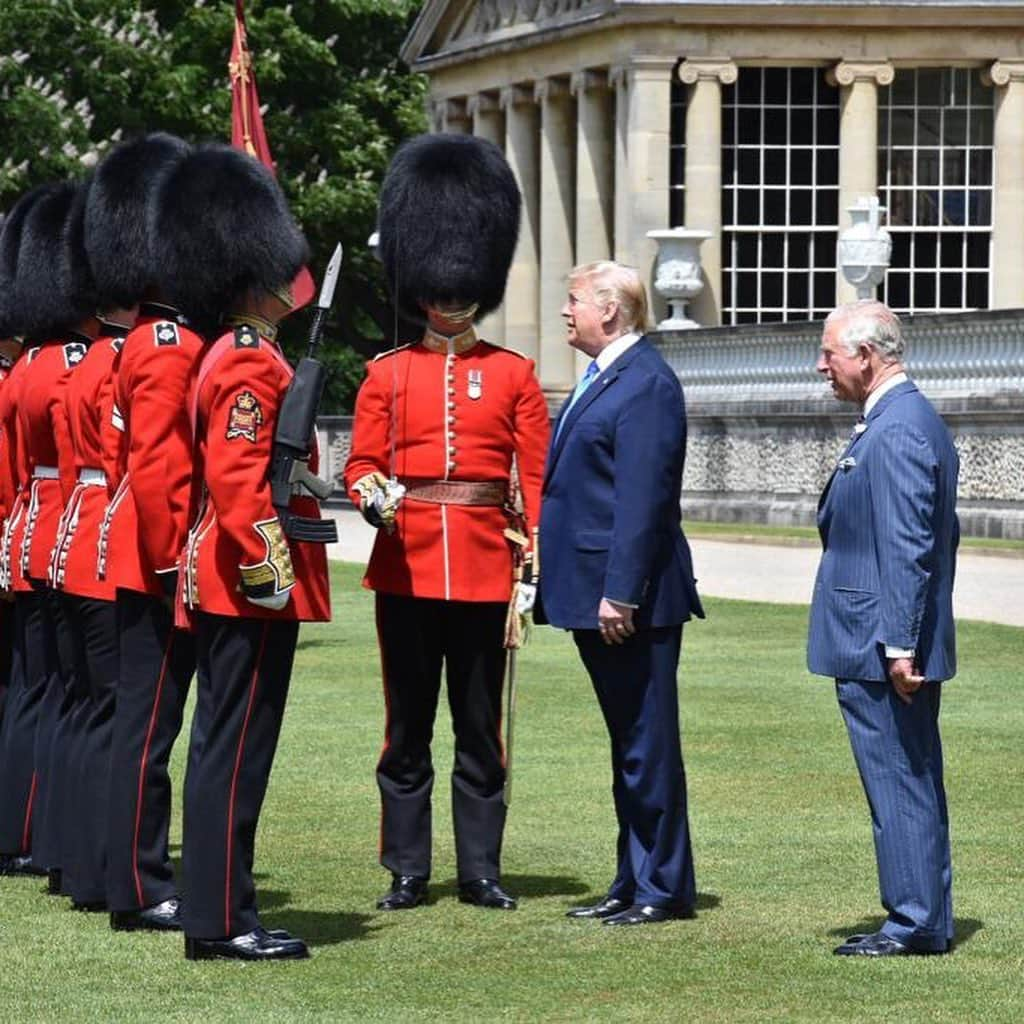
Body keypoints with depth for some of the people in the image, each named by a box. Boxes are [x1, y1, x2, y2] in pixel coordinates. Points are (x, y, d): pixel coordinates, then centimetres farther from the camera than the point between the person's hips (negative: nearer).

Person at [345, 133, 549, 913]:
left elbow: (536, 477, 4)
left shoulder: (513, 374, 5)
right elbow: (361, 465, 5)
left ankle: (481, 870, 11)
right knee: (408, 724, 5)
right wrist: (374, 496, -17)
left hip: (484, 567, 0)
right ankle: (408, 870, 10)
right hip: (407, 563, 0)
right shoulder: (388, 374, 6)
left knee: (482, 724, 5)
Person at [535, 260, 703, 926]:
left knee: (647, 745, -3)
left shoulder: (647, 383, -14)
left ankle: (665, 889, 2)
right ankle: (635, 882, 20)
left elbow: (642, 497, -20)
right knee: (629, 745, 14)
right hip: (597, 595, 10)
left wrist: (620, 593, -23)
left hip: (630, 600, -10)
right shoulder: (604, 379, 17)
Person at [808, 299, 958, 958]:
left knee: (900, 785, -6)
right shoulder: (916, 421, 15)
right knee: (915, 785, 13)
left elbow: (908, 547, -23)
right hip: (903, 647, 11)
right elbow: (938, 537, 21)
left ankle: (916, 923, -2)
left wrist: (898, 645, -24)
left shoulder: (897, 431, -18)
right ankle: (926, 920, 18)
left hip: (881, 652, -11)